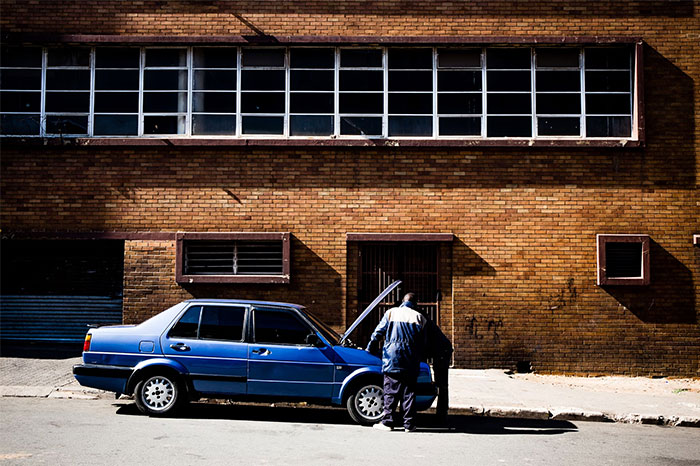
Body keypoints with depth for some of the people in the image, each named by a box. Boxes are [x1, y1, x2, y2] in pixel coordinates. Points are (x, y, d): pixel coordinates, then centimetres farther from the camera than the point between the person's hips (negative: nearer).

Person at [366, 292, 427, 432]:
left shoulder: (391, 313, 7)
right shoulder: (419, 317, 9)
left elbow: (379, 331, 7)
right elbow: (422, 342, 10)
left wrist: (369, 346, 18)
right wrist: (419, 358, 21)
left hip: (392, 358, -1)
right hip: (411, 361, 1)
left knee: (391, 391, 2)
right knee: (409, 392, 5)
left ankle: (387, 422, 2)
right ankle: (409, 424, 7)